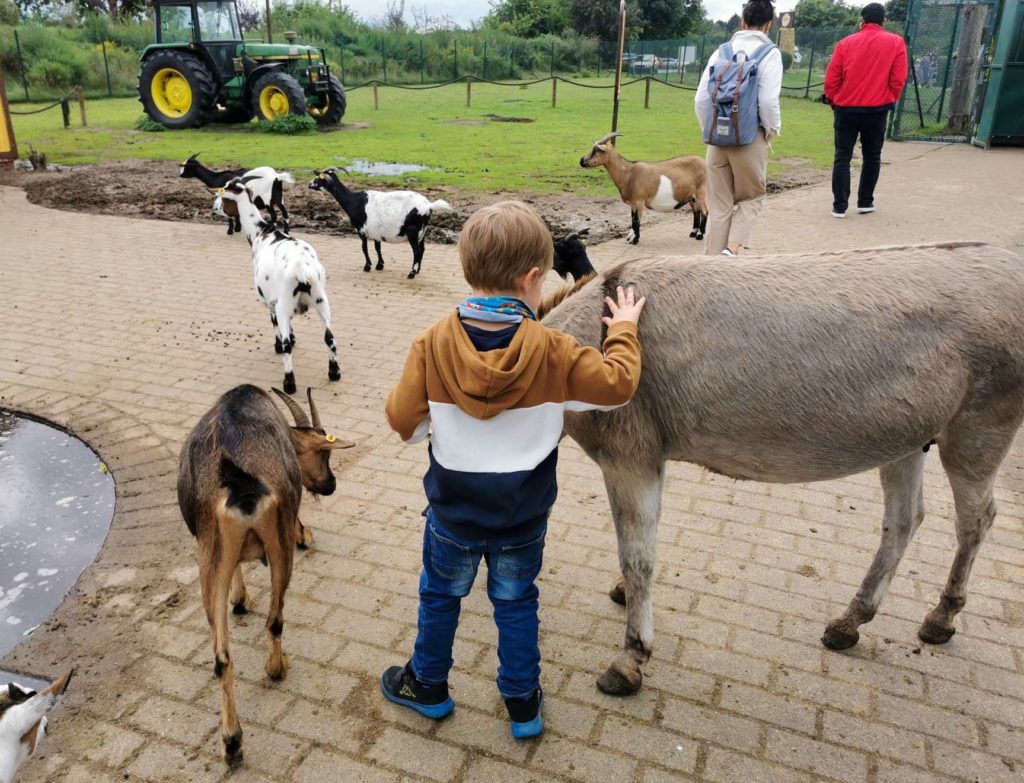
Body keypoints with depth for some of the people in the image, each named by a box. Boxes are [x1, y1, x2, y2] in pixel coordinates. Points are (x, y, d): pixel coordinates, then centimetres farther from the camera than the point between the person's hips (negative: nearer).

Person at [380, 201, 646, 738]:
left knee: (440, 595, 24)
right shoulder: (550, 350, -21)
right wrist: (624, 330, 4)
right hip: (523, 519, 0)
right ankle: (523, 705, 36)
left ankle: (428, 685, 44)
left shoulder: (433, 343, -18)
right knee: (516, 603, 22)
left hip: (452, 512, 0)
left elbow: (403, 420, -15)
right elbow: (617, 385, -12)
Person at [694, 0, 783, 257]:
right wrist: (772, 130, 4)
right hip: (750, 137, -3)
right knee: (753, 196, 16)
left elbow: (701, 99, 2)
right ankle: (732, 248, -4)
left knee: (719, 204, 11)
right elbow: (768, 101, -13)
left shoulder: (721, 52, 6)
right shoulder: (769, 53, -5)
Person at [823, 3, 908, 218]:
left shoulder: (846, 43, 1)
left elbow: (831, 79, 0)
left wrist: (834, 101, 15)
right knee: (872, 157, 14)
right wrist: (889, 101, 13)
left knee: (842, 158, 4)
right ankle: (865, 202, 18)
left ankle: (839, 206, -1)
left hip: (845, 109, 0)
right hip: (876, 110, 0)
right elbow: (898, 79, -3)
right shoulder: (896, 42, 0)